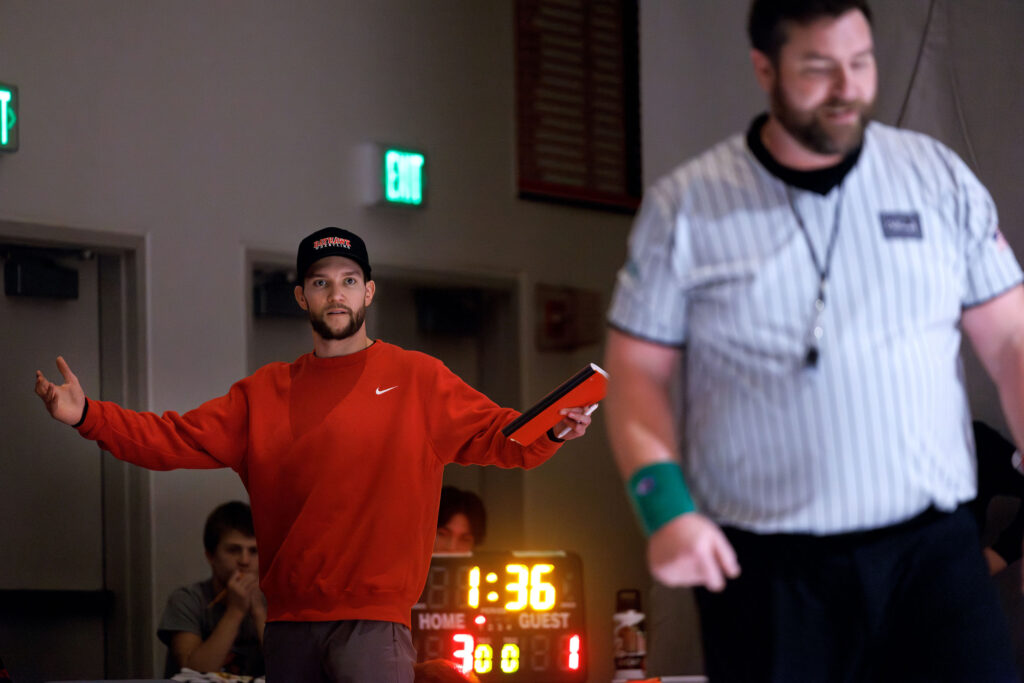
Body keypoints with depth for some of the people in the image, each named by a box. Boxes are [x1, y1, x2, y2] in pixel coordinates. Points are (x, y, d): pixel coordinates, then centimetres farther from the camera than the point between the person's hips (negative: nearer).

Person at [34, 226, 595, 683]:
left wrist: (549, 432, -23)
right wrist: (87, 416, -3)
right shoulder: (265, 393, 13)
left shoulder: (418, 380, 4)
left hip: (373, 617, -4)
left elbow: (494, 435, -2)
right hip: (289, 620, 4)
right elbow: (175, 439, 10)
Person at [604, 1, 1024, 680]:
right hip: (763, 567, -1)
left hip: (931, 547, 1)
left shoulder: (939, 178, 8)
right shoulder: (684, 207, 3)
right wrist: (665, 509, -9)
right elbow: (638, 371, 4)